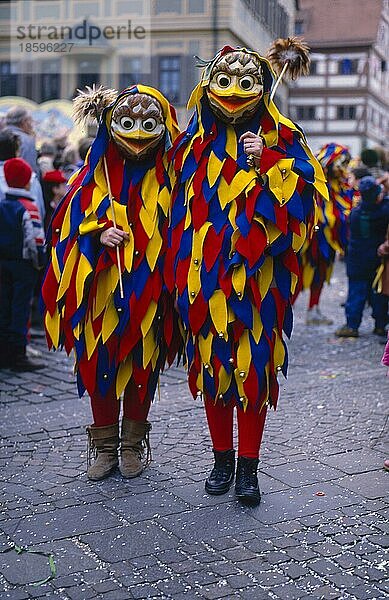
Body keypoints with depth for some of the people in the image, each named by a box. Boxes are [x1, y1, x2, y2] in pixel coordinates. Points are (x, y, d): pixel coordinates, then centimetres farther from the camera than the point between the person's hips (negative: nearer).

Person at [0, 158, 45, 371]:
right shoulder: (28, 209, -15)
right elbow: (35, 240, -18)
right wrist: (39, 262, -5)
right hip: (23, 264, -7)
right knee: (21, 309, -3)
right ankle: (17, 355, -1)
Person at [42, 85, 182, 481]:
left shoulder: (167, 176, 3)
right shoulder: (96, 173, 6)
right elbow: (71, 221, 6)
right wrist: (98, 232, -12)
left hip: (147, 289, -1)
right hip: (102, 288, 1)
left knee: (142, 366, 6)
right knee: (99, 365, 5)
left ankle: (134, 444, 23)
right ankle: (105, 445, 20)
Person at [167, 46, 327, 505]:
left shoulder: (280, 138, 4)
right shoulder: (194, 144, 11)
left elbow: (304, 194, -5)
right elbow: (180, 209, 14)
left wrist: (266, 162, -17)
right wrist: (179, 273, 10)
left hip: (257, 277, -2)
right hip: (205, 277, 3)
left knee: (254, 367, -2)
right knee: (213, 364, 7)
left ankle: (248, 468, 10)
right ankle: (222, 459, 22)